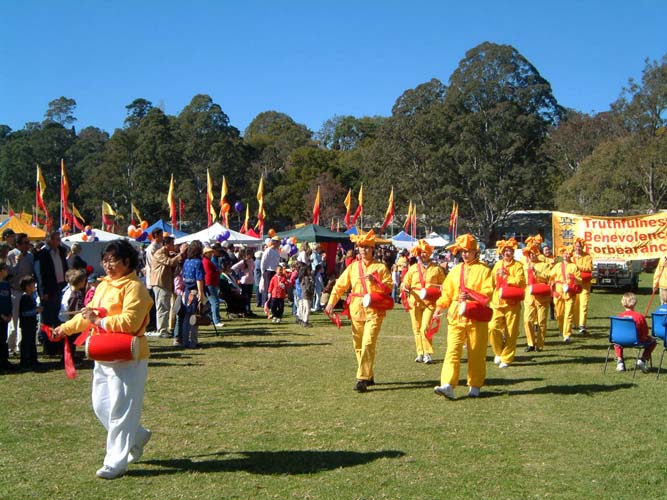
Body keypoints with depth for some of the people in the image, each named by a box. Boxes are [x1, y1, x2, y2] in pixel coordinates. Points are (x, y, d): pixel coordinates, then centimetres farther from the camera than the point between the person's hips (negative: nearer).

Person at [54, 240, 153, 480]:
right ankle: (137, 436, 32)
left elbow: (130, 321, -24)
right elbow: (88, 314, 27)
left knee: (120, 410, -5)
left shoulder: (134, 288, -14)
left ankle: (115, 462, 2)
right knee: (101, 406, 14)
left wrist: (100, 321, -23)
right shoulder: (103, 286, 16)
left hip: (127, 358, -9)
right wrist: (66, 328, 24)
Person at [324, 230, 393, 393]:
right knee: (358, 346, 10)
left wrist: (375, 281, -20)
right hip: (356, 310, 4)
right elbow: (340, 285, 6)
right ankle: (369, 376, 24)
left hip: (374, 311, -4)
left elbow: (388, 289, -4)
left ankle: (362, 379, -14)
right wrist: (331, 303, -4)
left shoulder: (380, 267, 1)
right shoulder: (353, 267, 9)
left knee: (368, 344, -14)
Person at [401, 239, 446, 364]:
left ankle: (428, 354, -5)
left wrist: (441, 288, -10)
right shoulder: (413, 268, 12)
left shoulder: (436, 269, 7)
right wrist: (405, 287, -7)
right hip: (415, 302, 3)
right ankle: (420, 353, 16)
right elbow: (405, 283, 16)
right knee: (417, 329, 6)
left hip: (430, 302, -3)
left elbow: (443, 284, 13)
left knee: (425, 328, -14)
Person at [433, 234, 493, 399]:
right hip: (456, 317, 3)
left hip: (476, 317, -3)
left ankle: (475, 386, 17)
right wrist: (440, 306, 0)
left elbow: (488, 292, -7)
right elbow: (447, 292, 14)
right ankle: (448, 386, -16)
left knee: (476, 353, 5)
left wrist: (471, 295, -22)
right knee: (452, 350, -9)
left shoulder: (483, 270, 2)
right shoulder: (455, 270, 14)